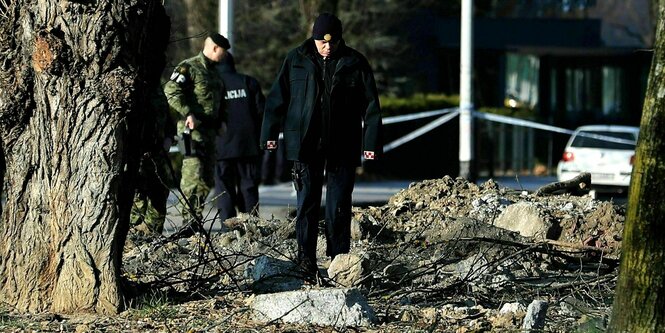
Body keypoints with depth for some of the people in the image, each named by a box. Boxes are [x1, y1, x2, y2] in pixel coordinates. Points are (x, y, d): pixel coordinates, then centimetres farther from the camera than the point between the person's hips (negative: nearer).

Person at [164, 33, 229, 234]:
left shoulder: (213, 71, 20)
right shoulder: (189, 68, -8)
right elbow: (171, 92, -17)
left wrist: (220, 120, 17)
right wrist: (187, 113, -25)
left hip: (209, 130, 9)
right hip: (193, 129, -9)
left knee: (207, 180, 10)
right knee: (193, 176, -13)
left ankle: (196, 219, 18)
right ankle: (189, 221, -13)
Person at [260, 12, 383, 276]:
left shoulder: (355, 63, 0)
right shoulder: (296, 60, 2)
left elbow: (371, 106, 1)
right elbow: (278, 97, 9)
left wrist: (372, 142, -5)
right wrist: (270, 133, 6)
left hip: (343, 147, -1)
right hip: (305, 145, 1)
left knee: (339, 205, 1)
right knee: (307, 203, 1)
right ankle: (306, 261, 4)